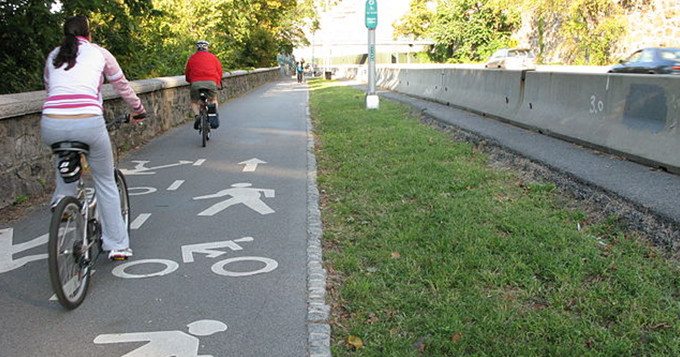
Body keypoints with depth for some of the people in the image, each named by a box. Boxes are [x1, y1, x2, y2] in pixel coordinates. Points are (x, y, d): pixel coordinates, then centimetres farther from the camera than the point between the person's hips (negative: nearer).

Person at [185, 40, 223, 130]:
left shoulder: (192, 58, 19)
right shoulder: (213, 57, 19)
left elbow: (187, 74, 22)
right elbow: (219, 71, 17)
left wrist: (191, 82, 39)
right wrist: (218, 82, 30)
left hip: (196, 83, 0)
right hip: (211, 82, 0)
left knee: (194, 102, 21)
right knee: (213, 100, 23)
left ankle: (196, 116, -9)